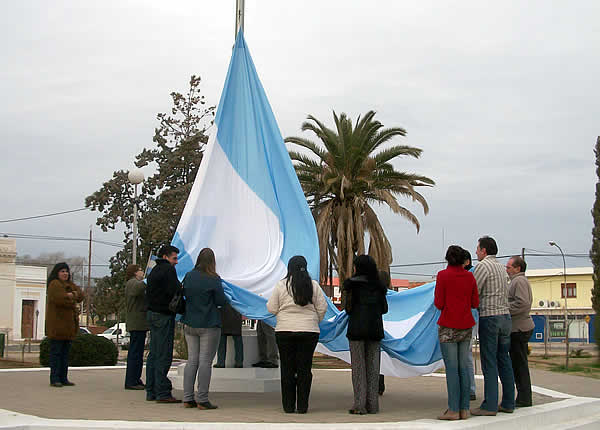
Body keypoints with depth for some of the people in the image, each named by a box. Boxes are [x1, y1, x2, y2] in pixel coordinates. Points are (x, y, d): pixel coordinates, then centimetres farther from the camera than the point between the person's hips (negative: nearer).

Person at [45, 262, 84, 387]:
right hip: (57, 323, -8)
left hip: (69, 324, 8)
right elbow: (58, 299, -21)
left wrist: (71, 295, -13)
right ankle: (54, 379, -5)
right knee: (56, 352, -6)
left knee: (65, 352, 9)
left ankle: (63, 378, 12)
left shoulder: (70, 284, 20)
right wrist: (73, 303, -6)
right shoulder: (54, 284, -7)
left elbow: (80, 295, 8)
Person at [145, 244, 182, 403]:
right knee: (164, 356, -8)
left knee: (154, 354, 12)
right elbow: (174, 291, -20)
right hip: (164, 315, -10)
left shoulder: (154, 271, 19)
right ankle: (162, 393, -8)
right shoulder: (168, 270, -10)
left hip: (152, 314, 10)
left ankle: (151, 392, 16)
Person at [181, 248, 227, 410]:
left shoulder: (188, 276, 2)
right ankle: (202, 400, -1)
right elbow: (221, 301, -8)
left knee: (191, 360, 10)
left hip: (189, 324, 5)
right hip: (209, 326, -5)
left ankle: (188, 398, 10)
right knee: (205, 361, -2)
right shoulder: (214, 280, -13)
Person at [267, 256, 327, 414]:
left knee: (287, 368, 6)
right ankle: (302, 405, 6)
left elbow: (272, 308, -1)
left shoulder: (281, 285, -3)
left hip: (284, 331, -1)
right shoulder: (314, 285, 1)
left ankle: (288, 405, 8)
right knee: (305, 368, 6)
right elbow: (322, 308, 2)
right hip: (309, 331, 1)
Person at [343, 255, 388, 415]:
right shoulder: (378, 286, 9)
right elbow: (384, 309, 8)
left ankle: (360, 405, -4)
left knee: (358, 366, -1)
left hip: (357, 327, -4)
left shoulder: (352, 284, -4)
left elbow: (348, 307, -9)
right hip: (375, 328, 4)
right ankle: (372, 404, 6)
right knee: (373, 366, 7)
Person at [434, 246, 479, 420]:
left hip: (448, 326, -4)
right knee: (464, 367, 7)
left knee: (451, 368, -5)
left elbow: (438, 304, -8)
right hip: (466, 327, 5)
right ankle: (464, 409, 8)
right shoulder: (469, 276, 6)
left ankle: (453, 410, -6)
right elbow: (475, 303, 7)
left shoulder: (443, 275, -6)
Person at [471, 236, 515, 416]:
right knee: (504, 360, 10)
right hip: (505, 315, 8)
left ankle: (490, 405, -7)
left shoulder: (483, 266, -8)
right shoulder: (502, 268, 17)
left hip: (489, 317, -8)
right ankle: (508, 403, 12)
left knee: (489, 362, -7)